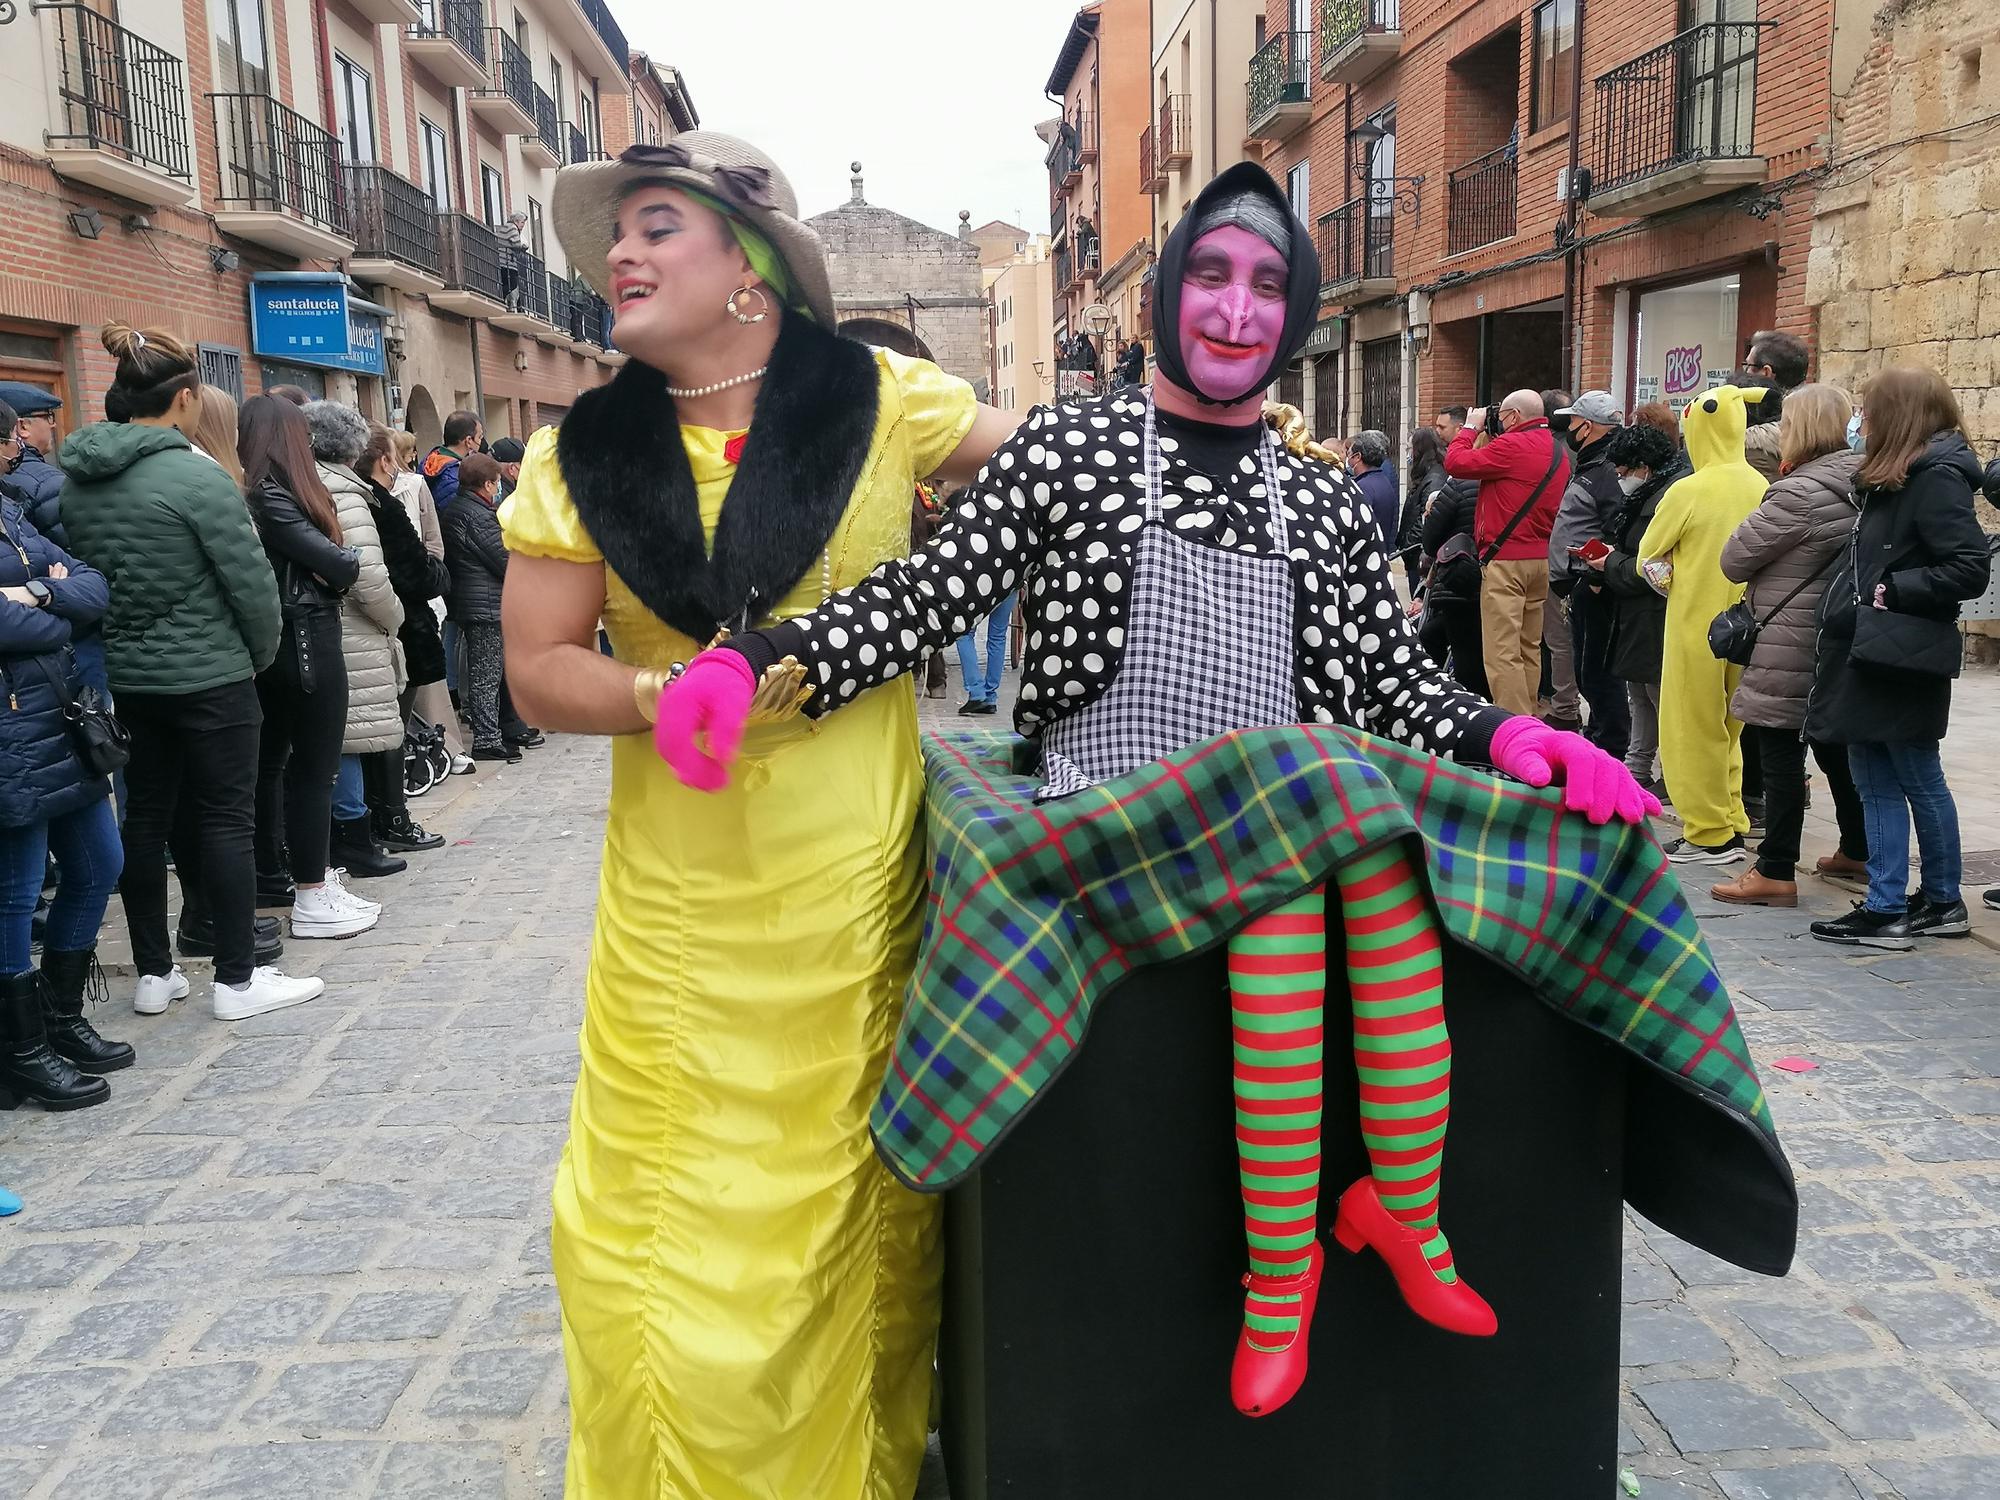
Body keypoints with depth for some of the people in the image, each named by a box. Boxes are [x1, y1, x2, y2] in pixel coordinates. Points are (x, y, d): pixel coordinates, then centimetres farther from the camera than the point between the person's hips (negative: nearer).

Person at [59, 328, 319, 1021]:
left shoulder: (76, 477, 5)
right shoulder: (195, 475, -16)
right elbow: (251, 581, -15)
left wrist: (119, 641, 19)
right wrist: (263, 653, 1)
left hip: (124, 677, 7)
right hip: (208, 677, -7)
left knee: (146, 816, 13)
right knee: (227, 819, 1)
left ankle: (153, 973, 22)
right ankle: (237, 981, 7)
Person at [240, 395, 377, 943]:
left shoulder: (258, 492, 11)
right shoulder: (272, 497, -16)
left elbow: (303, 561, 4)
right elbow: (336, 564, -18)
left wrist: (332, 567, -13)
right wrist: (350, 562, 2)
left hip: (276, 647, 10)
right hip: (306, 641, -9)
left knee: (270, 760, 15)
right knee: (314, 767, -5)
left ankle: (273, 876, 28)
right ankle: (312, 899, -1)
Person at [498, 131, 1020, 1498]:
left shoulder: (881, 402, -2)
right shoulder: (585, 453, 4)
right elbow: (541, 667, 3)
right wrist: (662, 693, -15)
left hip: (857, 891, -1)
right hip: (678, 905, 2)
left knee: (851, 1200, 11)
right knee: (671, 1225, 7)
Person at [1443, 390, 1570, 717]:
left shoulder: (1513, 445, -14)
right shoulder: (1557, 451, 14)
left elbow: (1456, 463, -10)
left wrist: (1471, 428, 4)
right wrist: (1487, 440, 19)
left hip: (1505, 560, -9)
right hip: (1542, 559, 9)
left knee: (1503, 653, -9)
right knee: (1529, 649, 16)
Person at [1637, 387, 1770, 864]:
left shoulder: (1689, 490, -15)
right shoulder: (1761, 487, 1)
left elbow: (1649, 555, -3)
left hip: (1697, 623, -6)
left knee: (1694, 729, 4)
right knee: (1727, 729, 18)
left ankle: (1710, 837, 7)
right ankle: (1732, 825, 24)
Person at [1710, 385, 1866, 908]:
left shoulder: (1799, 493, -18)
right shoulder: (1859, 486, 8)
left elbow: (1734, 560, -13)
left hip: (1790, 647, -9)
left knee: (1780, 754, -3)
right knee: (1836, 747, 20)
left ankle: (1776, 872, 1)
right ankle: (1858, 850, 32)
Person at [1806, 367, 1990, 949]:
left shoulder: (1937, 478, -13)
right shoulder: (1893, 480, 15)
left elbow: (1971, 569, -19)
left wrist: (1894, 590, -16)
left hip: (1901, 659, -9)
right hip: (1868, 655, 9)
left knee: (1919, 782, 4)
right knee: (1876, 785, 10)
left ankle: (1942, 902, 17)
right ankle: (1886, 907, 17)